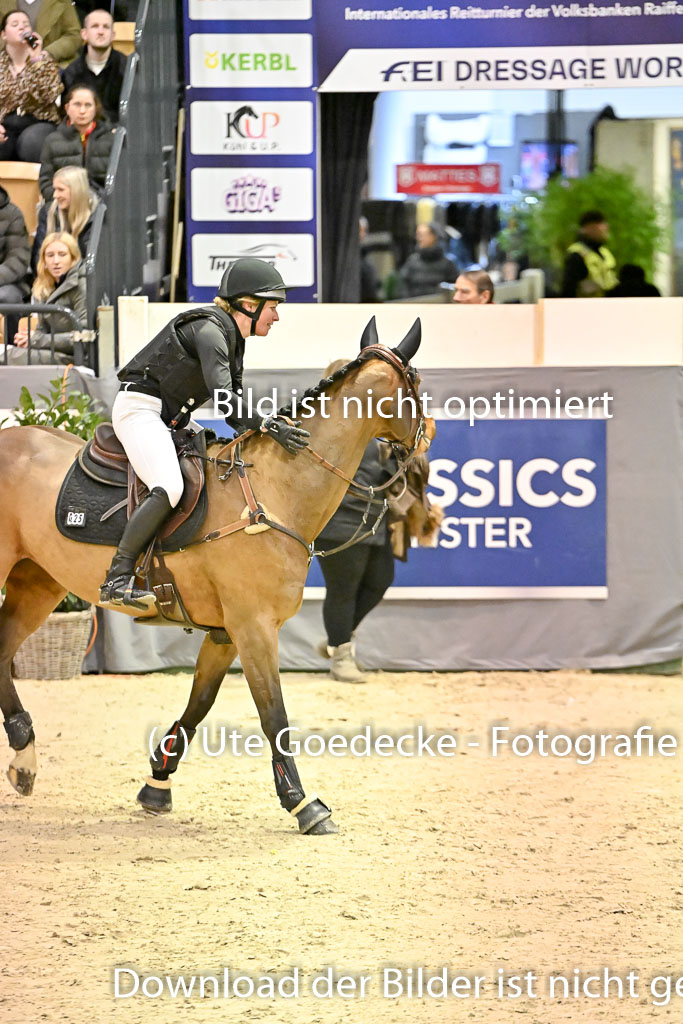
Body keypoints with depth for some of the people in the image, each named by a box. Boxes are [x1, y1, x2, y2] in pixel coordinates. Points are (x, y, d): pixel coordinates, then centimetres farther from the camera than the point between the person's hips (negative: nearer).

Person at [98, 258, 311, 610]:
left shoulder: (235, 340, 15)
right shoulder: (209, 329, -16)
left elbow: (233, 412, 16)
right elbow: (223, 396, -30)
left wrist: (273, 423, 0)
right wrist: (268, 426, -34)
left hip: (170, 419, 11)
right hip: (140, 409, -11)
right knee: (170, 488, -30)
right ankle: (117, 581, -31)